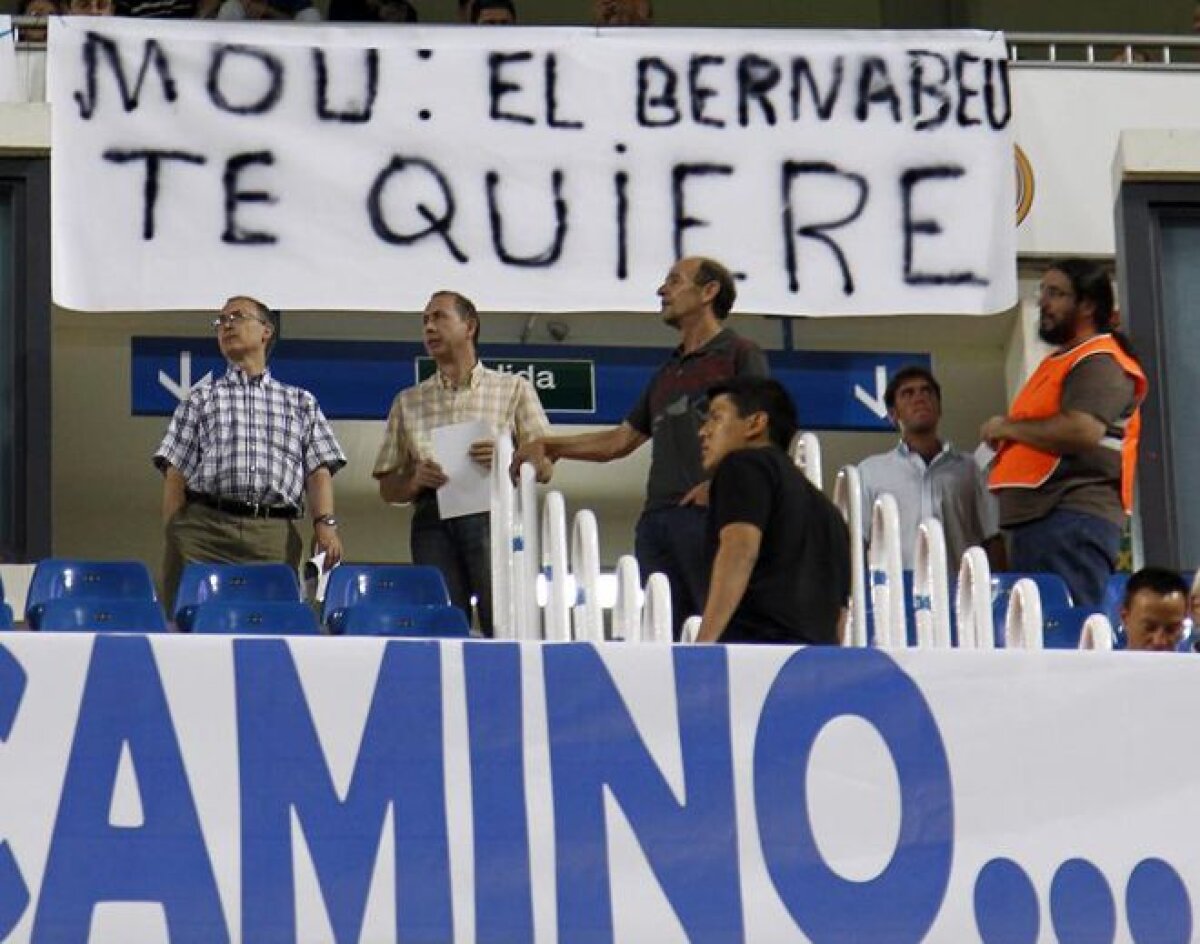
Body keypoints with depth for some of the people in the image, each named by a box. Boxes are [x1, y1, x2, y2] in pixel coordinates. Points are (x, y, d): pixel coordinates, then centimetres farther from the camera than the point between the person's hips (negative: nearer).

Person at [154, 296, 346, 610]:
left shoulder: (301, 402, 22)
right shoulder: (201, 398, 20)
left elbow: (319, 470, 12)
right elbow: (176, 474, 11)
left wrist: (325, 523, -7)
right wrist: (172, 537, -2)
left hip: (274, 537, 0)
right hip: (204, 528, 0)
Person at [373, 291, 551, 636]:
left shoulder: (513, 388, 16)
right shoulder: (408, 401, 22)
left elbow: (543, 468, 9)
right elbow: (388, 488, 17)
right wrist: (415, 481, -5)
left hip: (491, 514, -2)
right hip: (434, 520, 2)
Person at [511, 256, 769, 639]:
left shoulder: (740, 355, 5)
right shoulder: (668, 373, 27)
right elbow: (621, 439, 31)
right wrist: (549, 446, 28)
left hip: (707, 512, -8)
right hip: (656, 517, 8)